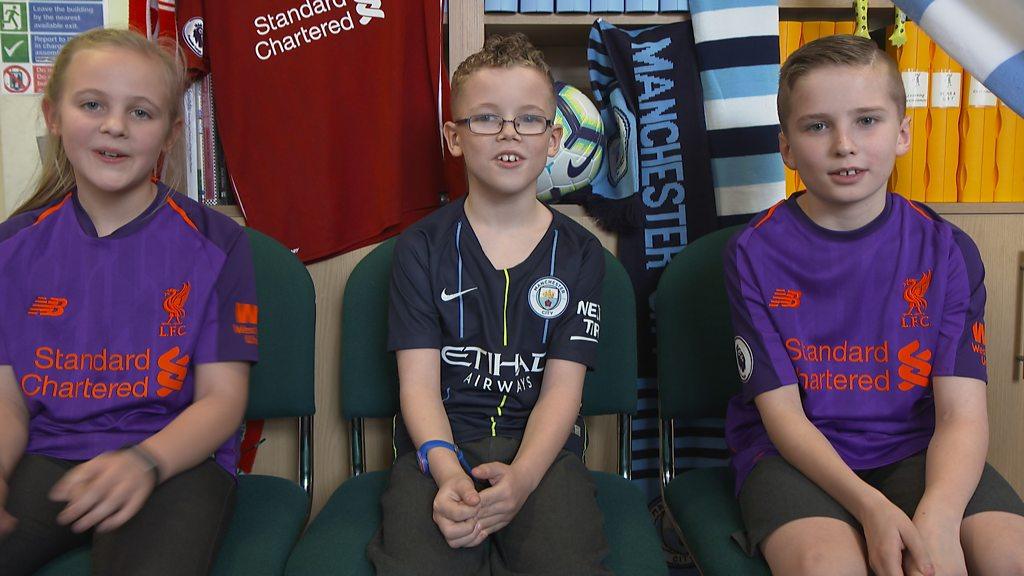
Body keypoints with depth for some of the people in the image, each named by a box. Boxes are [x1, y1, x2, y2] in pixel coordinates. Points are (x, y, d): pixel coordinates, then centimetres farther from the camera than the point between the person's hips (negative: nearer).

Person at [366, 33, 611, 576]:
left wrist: (521, 476, -20)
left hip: (541, 447, 1)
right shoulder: (421, 246, 6)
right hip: (438, 443, 0)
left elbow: (562, 388, -1)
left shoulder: (578, 252, 7)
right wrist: (447, 471, -21)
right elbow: (418, 381, -2)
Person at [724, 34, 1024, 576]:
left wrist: (939, 516, -26)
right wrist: (870, 507, -23)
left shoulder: (947, 250, 1)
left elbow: (962, 414, -6)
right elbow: (782, 412, -7)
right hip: (795, 453, -2)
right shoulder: (755, 253, -4)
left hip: (915, 450, 2)